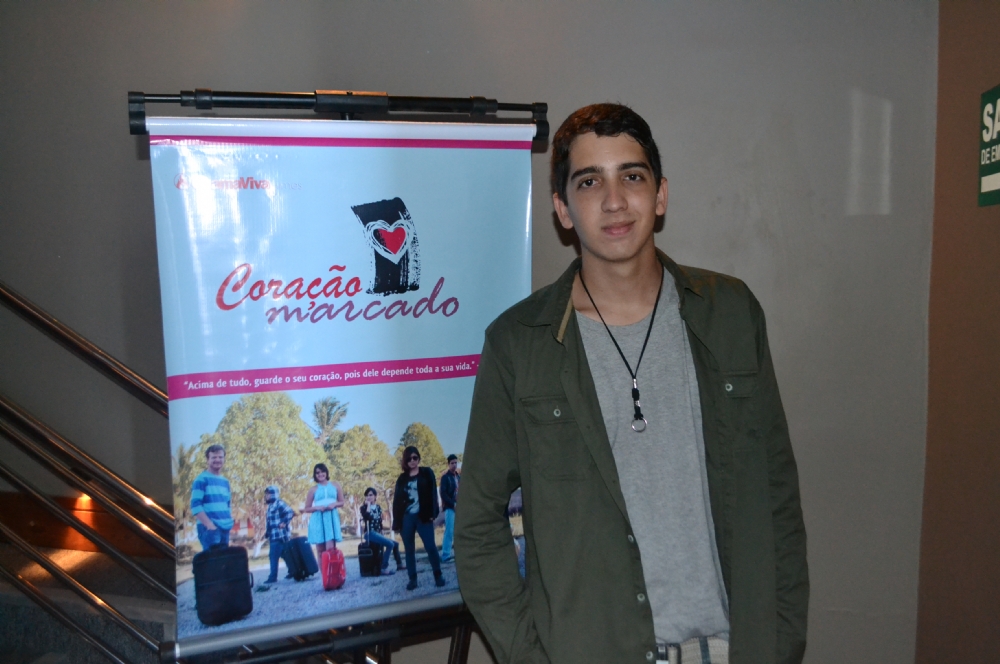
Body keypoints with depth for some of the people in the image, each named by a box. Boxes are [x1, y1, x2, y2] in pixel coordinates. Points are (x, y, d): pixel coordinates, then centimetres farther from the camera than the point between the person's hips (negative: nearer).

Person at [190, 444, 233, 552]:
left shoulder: (225, 481, 17)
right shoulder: (202, 480, -4)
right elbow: (195, 506, -12)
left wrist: (230, 522, 8)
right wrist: (209, 524, -19)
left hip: (225, 528, 7)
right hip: (209, 528, -7)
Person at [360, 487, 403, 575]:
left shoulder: (378, 507, 13)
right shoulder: (364, 507, -4)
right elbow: (367, 518, -25)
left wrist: (381, 532, 12)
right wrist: (368, 505, -18)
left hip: (378, 533, 7)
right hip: (370, 533, -7)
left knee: (395, 544, 13)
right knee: (390, 544, -24)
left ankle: (399, 564, 27)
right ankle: (384, 568, -27)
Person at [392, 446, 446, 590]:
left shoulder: (427, 473, 6)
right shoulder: (402, 478, 10)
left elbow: (432, 493, -1)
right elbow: (397, 500, 9)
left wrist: (432, 513, -11)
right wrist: (396, 521, 3)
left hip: (423, 516, -2)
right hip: (406, 518, 2)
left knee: (430, 547, -8)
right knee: (409, 550, 6)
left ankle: (438, 575, 7)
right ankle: (412, 579, 14)